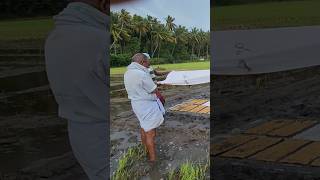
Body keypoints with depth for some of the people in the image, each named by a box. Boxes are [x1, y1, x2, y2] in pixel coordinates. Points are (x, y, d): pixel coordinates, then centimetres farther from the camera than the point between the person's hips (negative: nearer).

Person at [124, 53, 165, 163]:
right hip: (147, 105, -9)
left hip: (136, 103, 9)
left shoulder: (128, 73, 4)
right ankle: (153, 159, 8)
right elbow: (155, 91, -14)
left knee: (143, 128, 24)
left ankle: (146, 151, 39)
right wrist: (162, 99, 4)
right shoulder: (142, 75, -25)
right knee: (150, 133, 0)